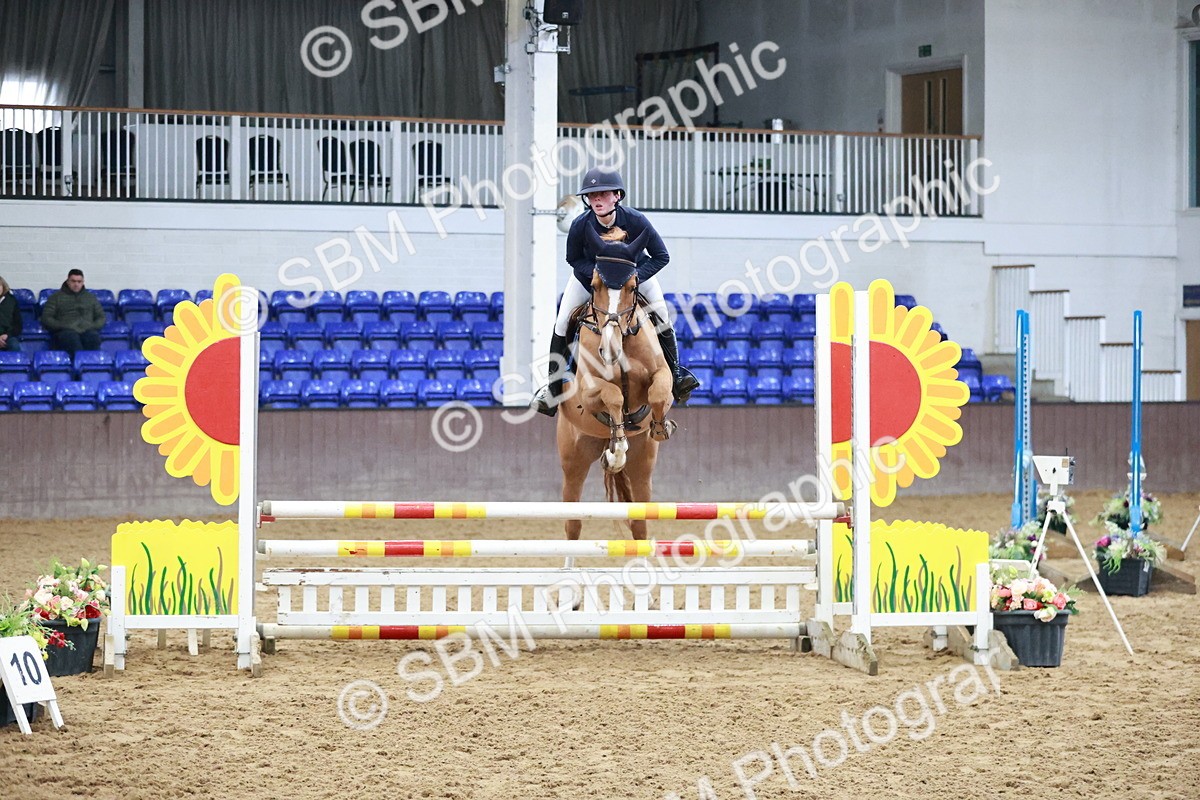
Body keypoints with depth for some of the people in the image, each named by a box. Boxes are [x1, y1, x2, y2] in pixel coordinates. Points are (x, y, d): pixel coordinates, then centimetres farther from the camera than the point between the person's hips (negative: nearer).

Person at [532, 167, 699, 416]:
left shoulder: (635, 220, -32)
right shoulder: (580, 225, -29)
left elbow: (661, 256, -23)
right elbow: (573, 258, -10)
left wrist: (633, 278, -35)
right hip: (590, 272, 1)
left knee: (662, 315, -14)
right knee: (562, 322, -7)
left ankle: (675, 374, 5)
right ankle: (553, 385, 7)